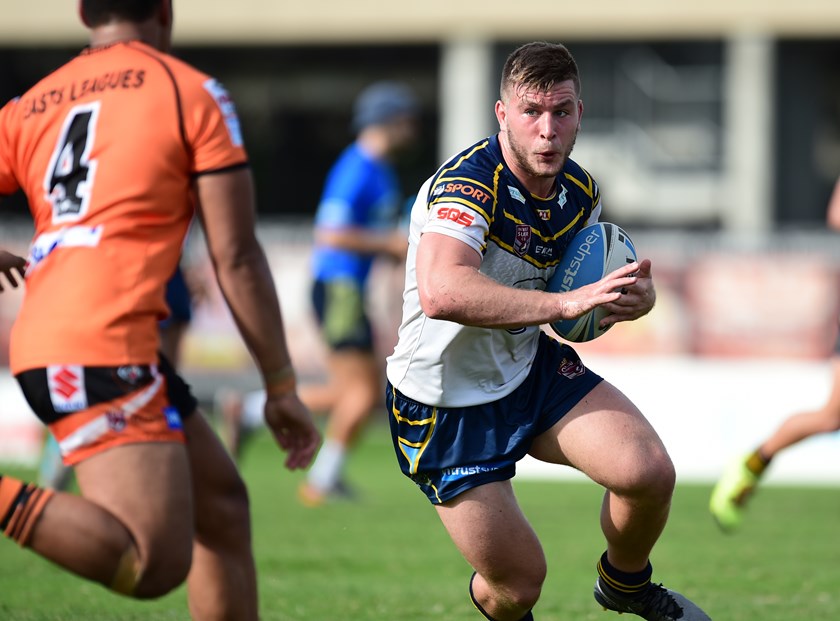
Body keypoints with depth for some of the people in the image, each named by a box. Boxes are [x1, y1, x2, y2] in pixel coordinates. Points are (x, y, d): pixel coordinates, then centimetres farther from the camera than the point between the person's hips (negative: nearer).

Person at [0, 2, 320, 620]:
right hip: (106, 344, -7)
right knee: (155, 564, -17)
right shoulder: (194, 94, 5)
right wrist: (282, 387, 6)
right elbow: (236, 259, 1)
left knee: (222, 503, 19)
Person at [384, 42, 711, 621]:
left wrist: (633, 296, -10)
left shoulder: (580, 190, -3)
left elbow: (596, 283, 16)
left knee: (650, 472, -15)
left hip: (534, 367, 6)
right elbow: (441, 293, -47)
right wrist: (565, 302, -52)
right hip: (448, 406, -6)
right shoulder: (466, 184, -28)